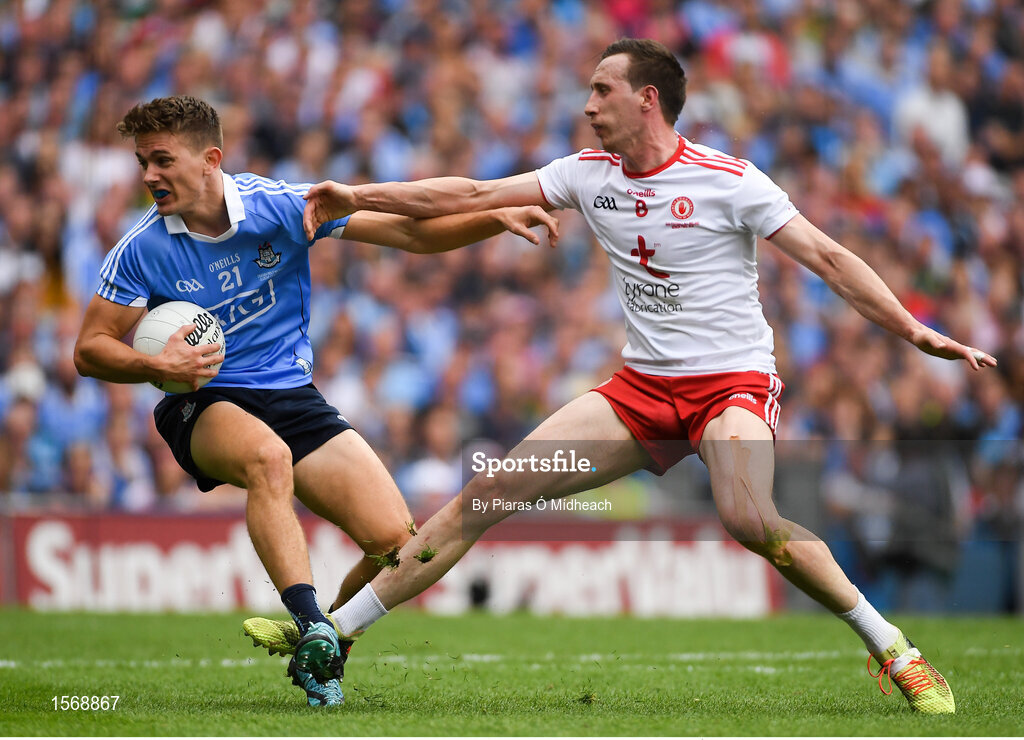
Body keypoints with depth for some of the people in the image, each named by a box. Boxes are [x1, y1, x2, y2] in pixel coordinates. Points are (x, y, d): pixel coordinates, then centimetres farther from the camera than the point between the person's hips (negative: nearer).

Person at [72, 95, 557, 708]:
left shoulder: (282, 207, -7)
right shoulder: (141, 251, -8)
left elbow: (413, 232, -4)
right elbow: (91, 350, 0)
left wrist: (497, 218, -19)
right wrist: (158, 366, -20)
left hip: (293, 398, 2)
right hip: (203, 406, -2)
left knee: (395, 540, -13)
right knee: (268, 456, -40)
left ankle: (316, 659, 10)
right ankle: (310, 625, -46)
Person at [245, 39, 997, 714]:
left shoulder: (729, 180, -9)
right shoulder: (590, 174, 6)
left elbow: (827, 257, -9)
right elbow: (473, 194, 10)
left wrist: (916, 331, -18)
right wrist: (358, 197, 5)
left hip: (732, 379, -5)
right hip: (642, 385, 5)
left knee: (748, 519, -35)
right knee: (489, 491, -6)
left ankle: (895, 651, -20)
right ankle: (333, 630, -3)